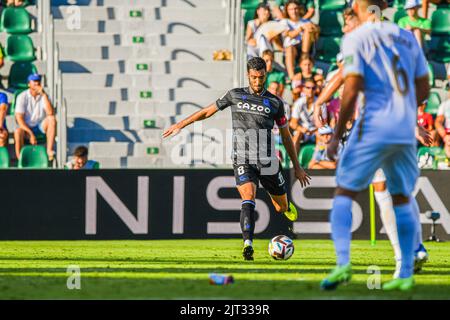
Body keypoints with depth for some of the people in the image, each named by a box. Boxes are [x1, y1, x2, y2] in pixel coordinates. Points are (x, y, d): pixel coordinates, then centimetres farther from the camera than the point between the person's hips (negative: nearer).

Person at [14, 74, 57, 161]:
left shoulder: (44, 96, 0)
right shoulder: (22, 97, -7)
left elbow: (51, 113, -17)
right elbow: (19, 118, -14)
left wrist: (43, 94, -21)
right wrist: (30, 134, -24)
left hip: (41, 126, 3)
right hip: (26, 127, -3)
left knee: (52, 119, -28)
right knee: (18, 132, -36)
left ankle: (49, 150, -30)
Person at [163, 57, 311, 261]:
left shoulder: (274, 102, 6)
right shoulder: (235, 95, 6)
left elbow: (286, 135, 13)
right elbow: (208, 111, 17)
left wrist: (297, 167, 14)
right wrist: (180, 125, 19)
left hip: (268, 163, 2)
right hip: (243, 162, -2)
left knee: (282, 207, 13)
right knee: (248, 198, -27)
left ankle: (286, 206, 52)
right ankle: (248, 245, -36)